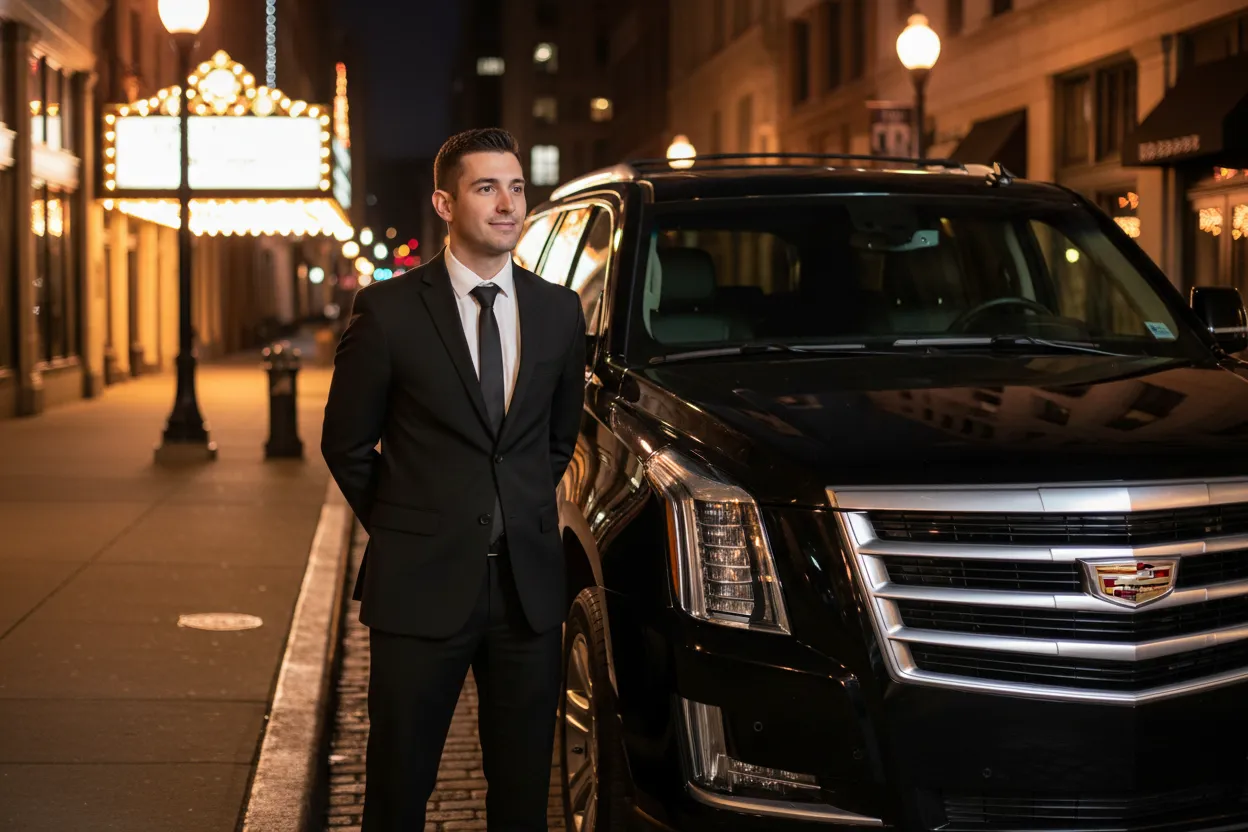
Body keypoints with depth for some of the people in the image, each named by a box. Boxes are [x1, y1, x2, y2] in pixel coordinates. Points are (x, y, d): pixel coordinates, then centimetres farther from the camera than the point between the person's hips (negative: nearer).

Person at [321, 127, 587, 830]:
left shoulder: (560, 311, 6)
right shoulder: (389, 311, -5)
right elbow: (345, 442, 4)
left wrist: (524, 521, 12)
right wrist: (404, 532, 4)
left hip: (530, 587, 3)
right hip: (422, 587, -3)